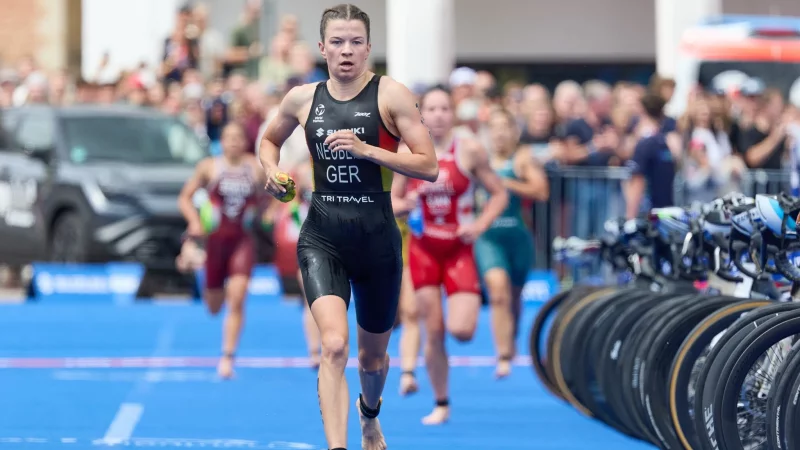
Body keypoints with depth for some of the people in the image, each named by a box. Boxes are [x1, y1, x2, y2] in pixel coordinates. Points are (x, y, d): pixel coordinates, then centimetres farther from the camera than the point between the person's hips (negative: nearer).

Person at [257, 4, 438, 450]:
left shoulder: (391, 95, -7)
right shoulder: (303, 99, 3)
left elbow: (429, 166, -11)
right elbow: (269, 140, 24)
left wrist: (366, 149, -21)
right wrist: (272, 170, 1)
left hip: (377, 239, 0)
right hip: (322, 237, 0)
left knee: (373, 354, 19)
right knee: (334, 345, -23)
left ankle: (370, 414, 53)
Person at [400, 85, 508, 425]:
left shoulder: (469, 151, -6)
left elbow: (499, 194, 0)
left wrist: (480, 225, -14)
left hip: (459, 249, -2)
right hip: (423, 248, 2)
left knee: (461, 331, -15)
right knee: (433, 333, 2)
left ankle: (471, 304, 23)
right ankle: (441, 405, 16)